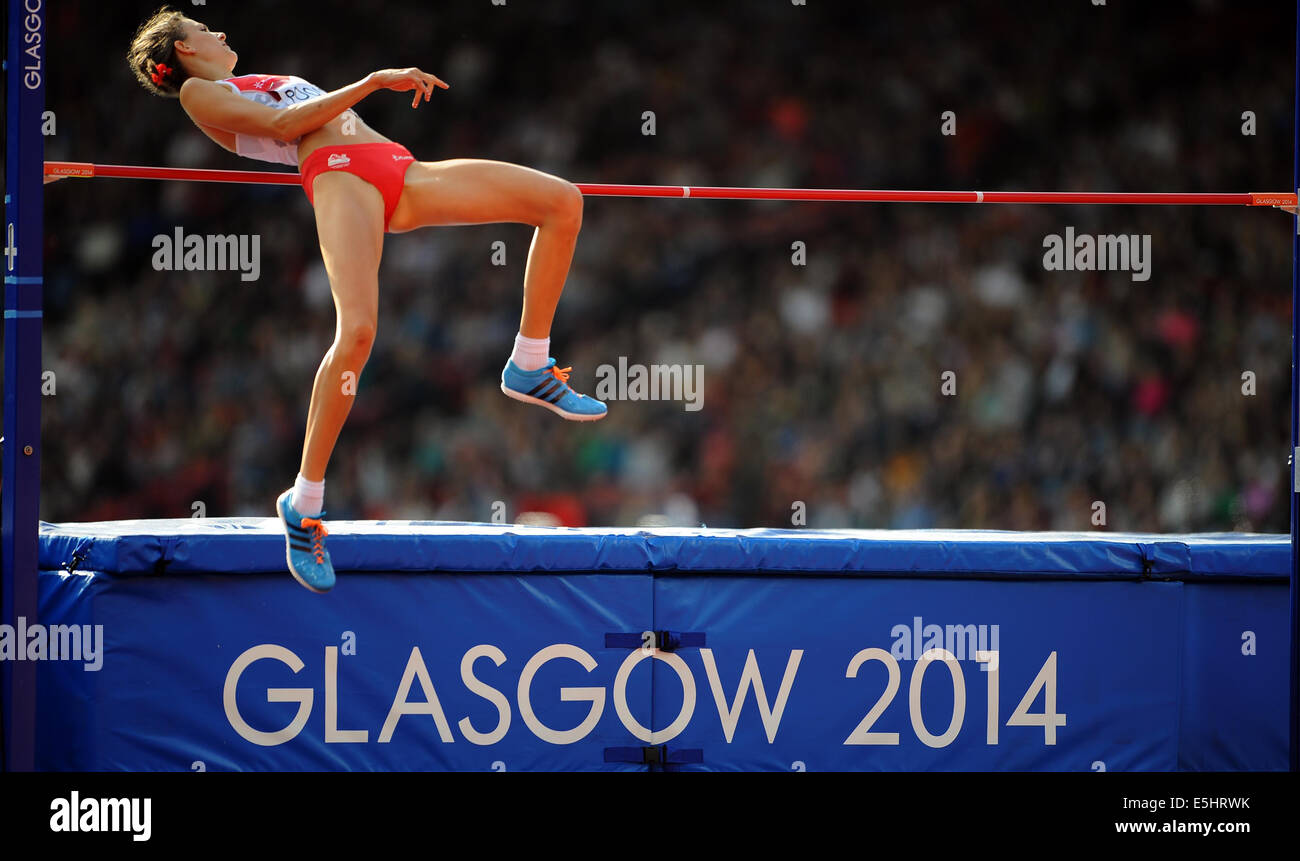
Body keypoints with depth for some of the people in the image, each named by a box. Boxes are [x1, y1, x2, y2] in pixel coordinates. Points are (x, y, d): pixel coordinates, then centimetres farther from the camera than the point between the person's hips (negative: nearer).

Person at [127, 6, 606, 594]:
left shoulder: (257, 87, 38)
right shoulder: (199, 93, 12)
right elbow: (283, 124, -2)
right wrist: (377, 80, -6)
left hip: (400, 175, 8)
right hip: (338, 175, -8)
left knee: (561, 201, -3)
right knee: (357, 329, -32)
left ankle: (529, 368, 2)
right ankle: (304, 502, -24)